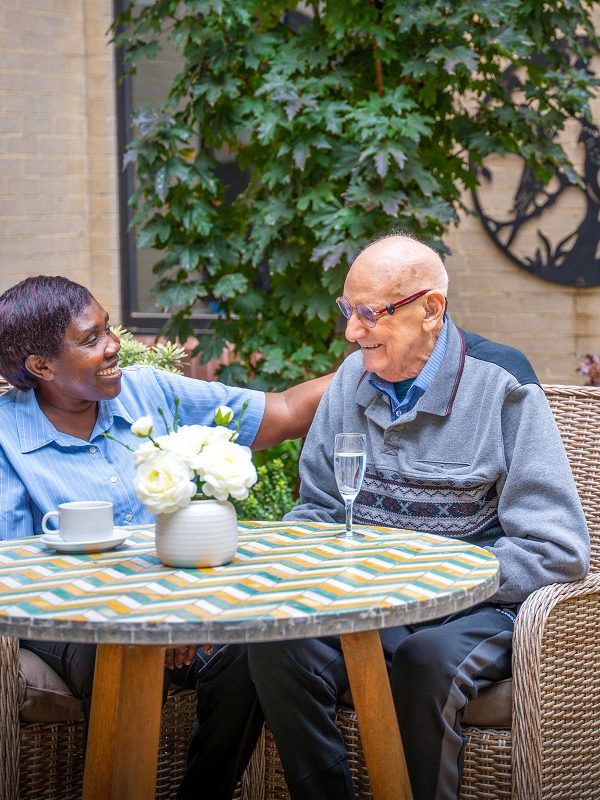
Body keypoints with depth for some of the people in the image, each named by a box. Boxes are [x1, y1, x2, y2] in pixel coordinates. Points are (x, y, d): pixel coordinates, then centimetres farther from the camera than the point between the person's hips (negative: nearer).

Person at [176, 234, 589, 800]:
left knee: (428, 659, -37)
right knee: (275, 644, -25)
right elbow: (317, 507, 20)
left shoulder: (501, 386, -7)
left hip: (473, 606, -4)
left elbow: (559, 551, -11)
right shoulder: (353, 376, 9)